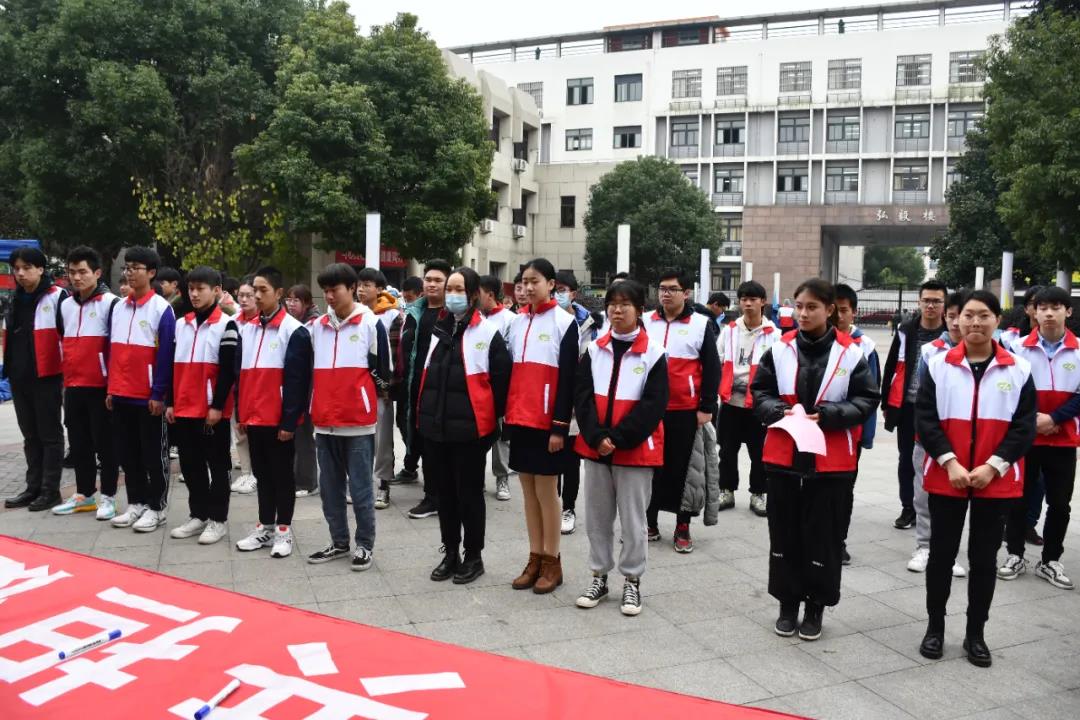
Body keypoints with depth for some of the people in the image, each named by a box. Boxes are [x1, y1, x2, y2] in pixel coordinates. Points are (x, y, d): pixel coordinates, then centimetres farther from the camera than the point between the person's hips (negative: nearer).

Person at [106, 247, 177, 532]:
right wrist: (110, 388, 11)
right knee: (127, 452, 12)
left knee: (154, 453, 3)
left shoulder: (161, 308, -8)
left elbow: (166, 354, -11)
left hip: (149, 395, -6)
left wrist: (159, 393, -14)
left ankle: (156, 507, 13)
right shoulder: (118, 307, 11)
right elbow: (112, 350, 14)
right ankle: (136, 503, 23)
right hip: (121, 394, 6)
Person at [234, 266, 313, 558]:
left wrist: (289, 421, -15)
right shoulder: (247, 329, 11)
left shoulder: (294, 330, -10)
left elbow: (297, 380, -13)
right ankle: (265, 526, 27)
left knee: (282, 474, 5)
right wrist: (240, 413, 10)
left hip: (279, 420, -6)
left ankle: (283, 529, 17)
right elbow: (241, 374, 15)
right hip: (253, 418, 6)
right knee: (261, 473, 15)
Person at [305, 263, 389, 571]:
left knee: (360, 486, 2)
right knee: (330, 486, 13)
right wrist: (329, 396, 11)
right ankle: (339, 542, 26)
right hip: (325, 421, 5)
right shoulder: (317, 326, 11)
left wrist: (356, 395, 4)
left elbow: (382, 373, -2)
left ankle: (365, 545, 15)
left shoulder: (371, 323, -5)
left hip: (358, 421, -5)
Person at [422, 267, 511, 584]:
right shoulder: (436, 329, 11)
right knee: (445, 492, 14)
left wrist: (492, 421, -5)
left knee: (469, 492, 5)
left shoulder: (488, 332, -7)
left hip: (470, 427, -5)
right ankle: (450, 553, 27)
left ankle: (474, 556, 19)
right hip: (435, 426, 6)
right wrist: (422, 413, 15)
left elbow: (501, 379, -7)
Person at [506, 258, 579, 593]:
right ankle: (535, 559, 20)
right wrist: (505, 413, 8)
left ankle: (552, 562, 14)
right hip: (520, 420, 6)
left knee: (546, 491, 1)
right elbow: (511, 371, 14)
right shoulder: (517, 322, 11)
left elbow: (568, 378, -10)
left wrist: (560, 425, -14)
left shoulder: (565, 322, -6)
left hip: (547, 422, -6)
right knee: (528, 491, 10)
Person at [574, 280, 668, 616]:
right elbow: (582, 396, 1)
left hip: (635, 449, -3)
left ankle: (632, 582, 19)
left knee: (632, 519, 5)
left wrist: (618, 439, -16)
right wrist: (597, 437, -13)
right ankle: (599, 577, 26)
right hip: (595, 447, 4)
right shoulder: (594, 350, 6)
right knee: (597, 517, 12)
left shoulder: (654, 354, -5)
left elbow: (654, 404, -10)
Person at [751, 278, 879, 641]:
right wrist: (778, 411, -14)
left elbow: (866, 400, -1)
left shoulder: (850, 353, -4)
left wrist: (827, 415, -15)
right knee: (784, 533, 10)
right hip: (784, 456, 2)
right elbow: (760, 392, 6)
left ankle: (816, 606, 24)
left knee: (824, 536, 7)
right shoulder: (780, 349, 1)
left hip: (831, 461, -2)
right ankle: (788, 603, 25)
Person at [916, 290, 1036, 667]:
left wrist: (993, 466, -12)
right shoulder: (938, 365, -1)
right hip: (945, 479, 0)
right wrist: (949, 462, -14)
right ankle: (935, 627, 24)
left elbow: (1024, 426, -2)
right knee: (941, 554, 9)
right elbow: (925, 419, -4)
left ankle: (976, 634, 23)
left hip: (997, 481, 0)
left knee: (984, 558, 9)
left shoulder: (1019, 370, 0)